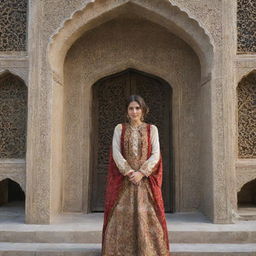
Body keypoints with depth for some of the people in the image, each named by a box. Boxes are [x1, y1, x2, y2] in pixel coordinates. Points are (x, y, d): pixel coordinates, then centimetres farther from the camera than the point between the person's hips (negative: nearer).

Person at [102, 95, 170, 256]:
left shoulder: (152, 129, 7)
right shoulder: (119, 129, 8)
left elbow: (156, 155, -2)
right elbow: (116, 154, -2)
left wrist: (141, 173, -14)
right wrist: (129, 172, -14)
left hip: (146, 180, 0)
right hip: (124, 180, 0)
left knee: (147, 217, -3)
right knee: (122, 217, -2)